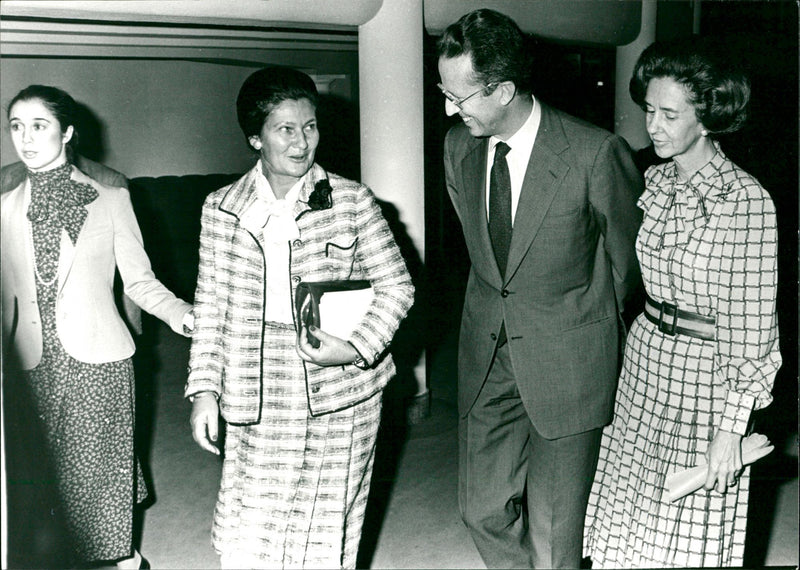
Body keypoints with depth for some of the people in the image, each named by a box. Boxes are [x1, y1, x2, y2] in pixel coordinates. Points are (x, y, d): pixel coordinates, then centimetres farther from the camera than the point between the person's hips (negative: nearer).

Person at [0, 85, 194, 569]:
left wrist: (182, 314, -18)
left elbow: (139, 280, -2)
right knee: (61, 466, 8)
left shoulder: (109, 199, -2)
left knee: (101, 464, 2)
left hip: (97, 358, -3)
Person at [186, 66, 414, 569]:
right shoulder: (222, 209, 3)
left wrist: (356, 349, -13)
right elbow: (211, 306, 7)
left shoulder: (353, 201, -2)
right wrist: (204, 390, 2)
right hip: (258, 402, 1)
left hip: (340, 395, -1)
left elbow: (397, 287, 1)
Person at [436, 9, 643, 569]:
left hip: (567, 360, -5)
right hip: (486, 354, 5)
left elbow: (628, 257, -3)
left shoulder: (596, 154, -19)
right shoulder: (458, 147, -2)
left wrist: (594, 329, 9)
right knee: (483, 508, 11)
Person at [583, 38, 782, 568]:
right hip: (645, 354, 6)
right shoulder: (656, 178, 3)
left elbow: (751, 330, -17)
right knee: (628, 523, 16)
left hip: (706, 375, -6)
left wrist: (731, 429, -16)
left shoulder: (746, 199, -19)